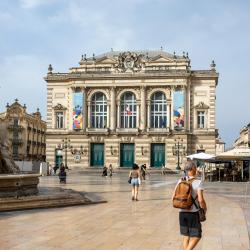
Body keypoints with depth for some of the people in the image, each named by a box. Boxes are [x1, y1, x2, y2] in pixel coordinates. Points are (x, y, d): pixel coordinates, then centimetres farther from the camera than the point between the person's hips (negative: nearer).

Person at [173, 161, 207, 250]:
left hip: (182, 212, 5)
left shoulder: (180, 181, 1)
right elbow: (200, 200, -19)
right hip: (193, 213, -5)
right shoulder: (198, 182, -12)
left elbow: (174, 197, 0)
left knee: (186, 236, 16)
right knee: (196, 237, 7)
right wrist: (204, 209, 0)